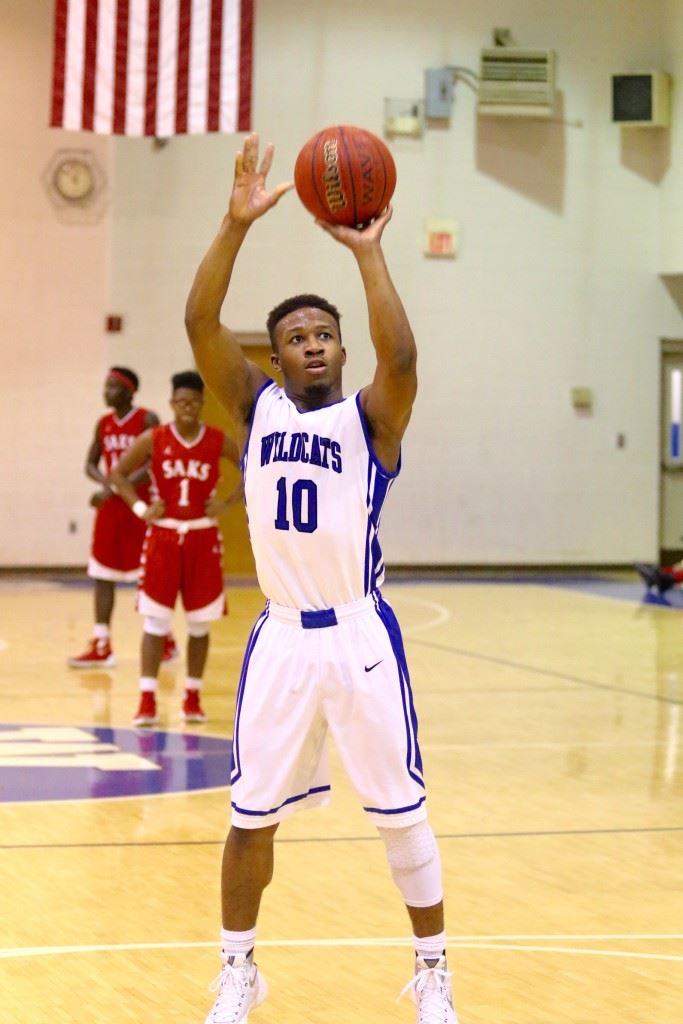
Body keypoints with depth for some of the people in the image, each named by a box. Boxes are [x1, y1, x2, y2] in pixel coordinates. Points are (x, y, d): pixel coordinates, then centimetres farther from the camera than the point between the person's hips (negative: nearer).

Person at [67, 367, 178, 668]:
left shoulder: (147, 420, -9)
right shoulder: (104, 423, 10)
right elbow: (90, 464, 11)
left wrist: (116, 489, -22)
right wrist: (106, 482, -11)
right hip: (110, 507, 6)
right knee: (102, 575, 2)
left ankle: (166, 640, 14)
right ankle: (101, 646, 4)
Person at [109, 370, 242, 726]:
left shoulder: (219, 441, -3)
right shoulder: (153, 439, -4)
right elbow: (118, 473, 3)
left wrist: (229, 502, -5)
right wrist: (140, 508, -8)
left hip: (202, 539, 1)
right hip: (163, 536, -1)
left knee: (200, 622, 6)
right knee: (155, 620, -4)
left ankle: (192, 698, 17)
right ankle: (147, 702, -3)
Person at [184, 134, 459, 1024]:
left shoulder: (370, 417, -1)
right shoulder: (256, 407, 6)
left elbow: (401, 357, -24)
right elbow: (200, 323, -8)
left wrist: (368, 253, -24)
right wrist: (237, 224, -17)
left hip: (360, 635, -2)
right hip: (280, 637, 2)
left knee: (400, 812, 3)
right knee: (252, 815, 8)